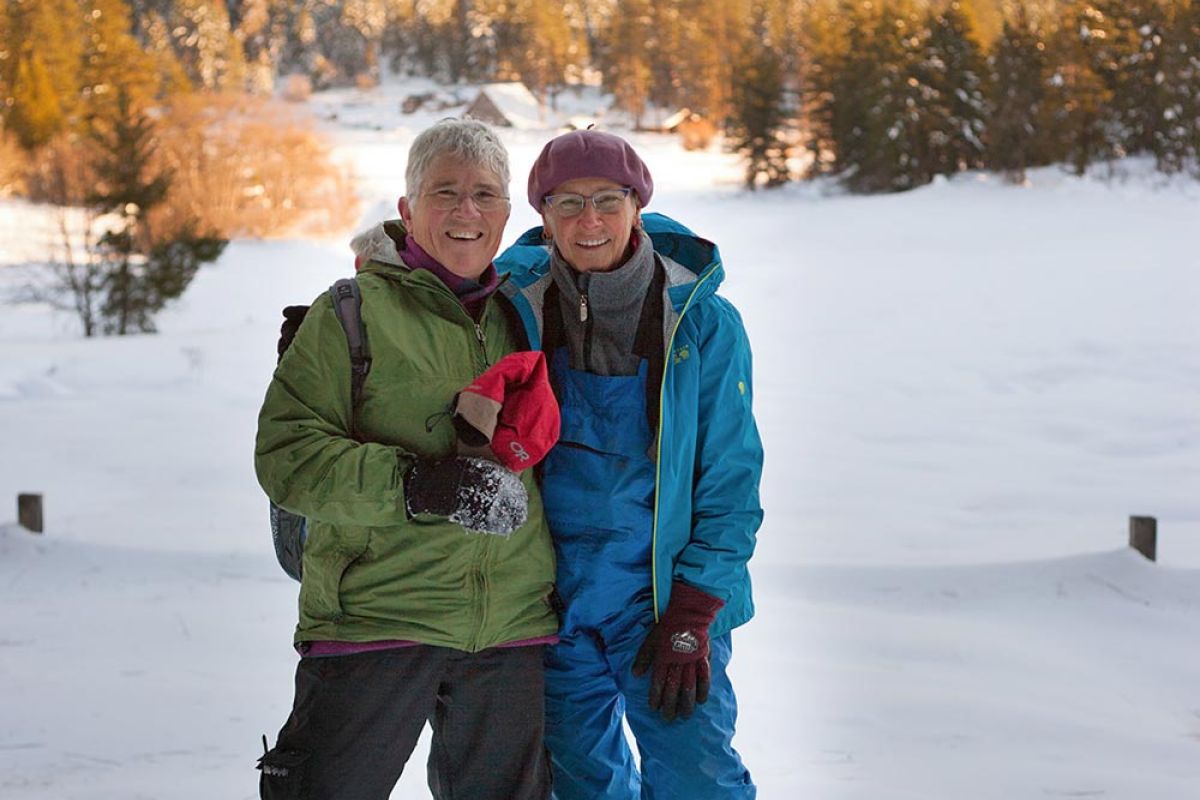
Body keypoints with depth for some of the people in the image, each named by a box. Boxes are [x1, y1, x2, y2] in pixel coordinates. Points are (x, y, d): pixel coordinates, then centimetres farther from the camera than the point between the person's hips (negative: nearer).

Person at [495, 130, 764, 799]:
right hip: (546, 595, 2)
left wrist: (691, 617, -10)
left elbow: (730, 482, -4)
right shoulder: (512, 305, -1)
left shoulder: (703, 322, -6)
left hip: (665, 589, -2)